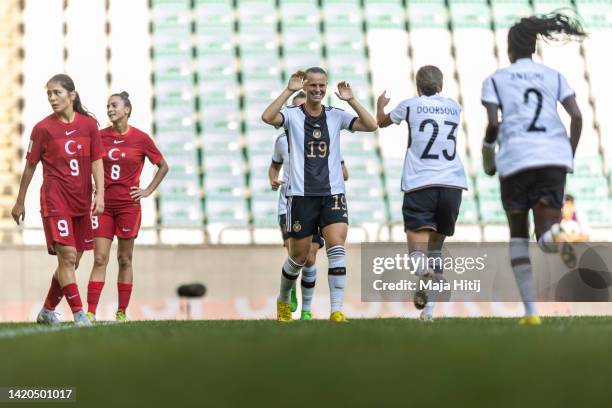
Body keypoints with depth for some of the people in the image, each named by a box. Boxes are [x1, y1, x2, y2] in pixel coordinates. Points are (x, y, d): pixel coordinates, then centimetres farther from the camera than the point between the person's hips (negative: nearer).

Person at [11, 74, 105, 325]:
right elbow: (30, 166, 5)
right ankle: (78, 313, -11)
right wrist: (20, 202, 9)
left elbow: (97, 162, 5)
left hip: (82, 201, 4)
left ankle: (48, 311, 24)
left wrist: (99, 194, -6)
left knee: (72, 262, 9)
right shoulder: (43, 128, -3)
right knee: (67, 256, -14)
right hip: (55, 199, -4)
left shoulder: (89, 124, 4)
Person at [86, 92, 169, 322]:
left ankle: (122, 312, 11)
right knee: (99, 259, -4)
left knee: (125, 260, 5)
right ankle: (91, 312, -7)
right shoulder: (100, 136, 3)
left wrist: (148, 191, 2)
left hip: (128, 205, -1)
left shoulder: (141, 138, -2)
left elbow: (163, 166, 8)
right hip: (103, 205, 2)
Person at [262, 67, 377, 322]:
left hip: (332, 193, 2)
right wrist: (289, 90, -20)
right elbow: (267, 117, -22)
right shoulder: (293, 115, -1)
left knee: (336, 248, -15)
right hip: (301, 194, -2)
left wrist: (350, 100, -10)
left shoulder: (336, 116, 6)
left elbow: (371, 126, -4)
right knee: (299, 256, 7)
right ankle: (283, 301, 32)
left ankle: (336, 309, -15)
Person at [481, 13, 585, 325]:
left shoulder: (495, 80, 10)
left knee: (518, 234, 16)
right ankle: (557, 236, -40)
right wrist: (570, 156, 14)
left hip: (516, 158, -1)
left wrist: (487, 154, 14)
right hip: (554, 157, 1)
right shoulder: (553, 76, 17)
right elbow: (576, 116, 4)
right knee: (545, 238, 2)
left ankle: (530, 311, 5)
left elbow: (493, 124, -4)